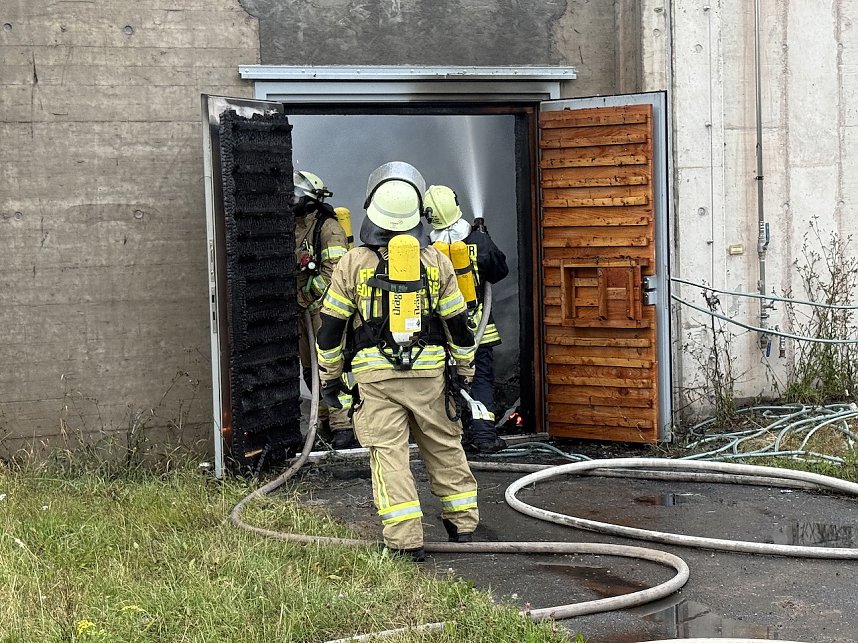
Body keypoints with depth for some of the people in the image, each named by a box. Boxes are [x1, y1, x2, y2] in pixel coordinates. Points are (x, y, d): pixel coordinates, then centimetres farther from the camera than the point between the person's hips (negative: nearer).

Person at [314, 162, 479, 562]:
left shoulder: (353, 263, -3)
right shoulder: (436, 262, 3)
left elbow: (331, 328, 1)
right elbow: (458, 323, 8)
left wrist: (329, 376, 13)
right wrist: (465, 370, 20)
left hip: (376, 375, -2)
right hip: (429, 372, 2)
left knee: (388, 453, -1)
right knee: (444, 447, 16)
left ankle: (406, 540, -5)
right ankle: (463, 521, 26)